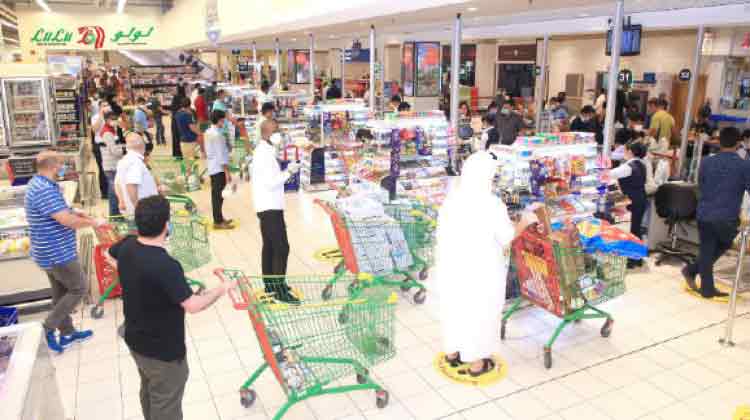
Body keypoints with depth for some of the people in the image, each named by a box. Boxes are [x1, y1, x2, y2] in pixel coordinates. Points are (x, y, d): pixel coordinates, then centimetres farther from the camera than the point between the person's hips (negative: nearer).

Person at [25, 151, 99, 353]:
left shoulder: (39, 184, 8)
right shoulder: (45, 190, -27)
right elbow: (68, 221, -30)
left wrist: (74, 212, 9)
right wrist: (93, 222, -15)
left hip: (51, 251, 10)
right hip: (57, 253, -10)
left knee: (61, 292, 19)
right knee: (79, 288, 4)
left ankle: (67, 333, 31)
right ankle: (49, 325, 12)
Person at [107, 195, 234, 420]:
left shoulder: (127, 246, -9)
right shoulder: (165, 265, -35)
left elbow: (109, 255, 15)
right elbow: (193, 305, -31)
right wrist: (221, 289, -15)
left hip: (136, 340, 8)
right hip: (163, 351, -8)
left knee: (149, 394, 31)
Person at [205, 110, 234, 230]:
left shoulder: (208, 132, 11)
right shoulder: (217, 134, -17)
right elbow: (221, 154, -19)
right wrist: (227, 171, -18)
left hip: (212, 168, 9)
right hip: (219, 168, -9)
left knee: (216, 193, 15)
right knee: (218, 194, -5)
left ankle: (219, 218, 25)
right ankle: (218, 222, -1)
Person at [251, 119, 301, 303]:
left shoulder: (264, 151, 14)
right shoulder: (265, 153, -18)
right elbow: (271, 182, -23)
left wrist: (286, 171, 5)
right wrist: (289, 172, -15)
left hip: (267, 206, 11)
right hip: (270, 207, -11)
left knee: (270, 246, 17)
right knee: (282, 248, -10)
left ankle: (270, 283, 27)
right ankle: (280, 289, -8)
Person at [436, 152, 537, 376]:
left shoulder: (451, 199, -5)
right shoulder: (492, 204, -21)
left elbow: (442, 233, 2)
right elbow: (507, 236, -10)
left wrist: (441, 260, 15)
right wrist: (525, 222, 7)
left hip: (452, 265, 5)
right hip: (482, 269, -5)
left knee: (454, 307, 20)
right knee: (480, 313, 11)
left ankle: (452, 353, 36)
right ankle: (476, 362, 25)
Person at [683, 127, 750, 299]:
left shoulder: (706, 162, 2)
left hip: (704, 215, 3)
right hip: (728, 218, -3)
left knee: (706, 251, 12)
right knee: (722, 247, 23)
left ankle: (707, 289, 17)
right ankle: (692, 269, 17)